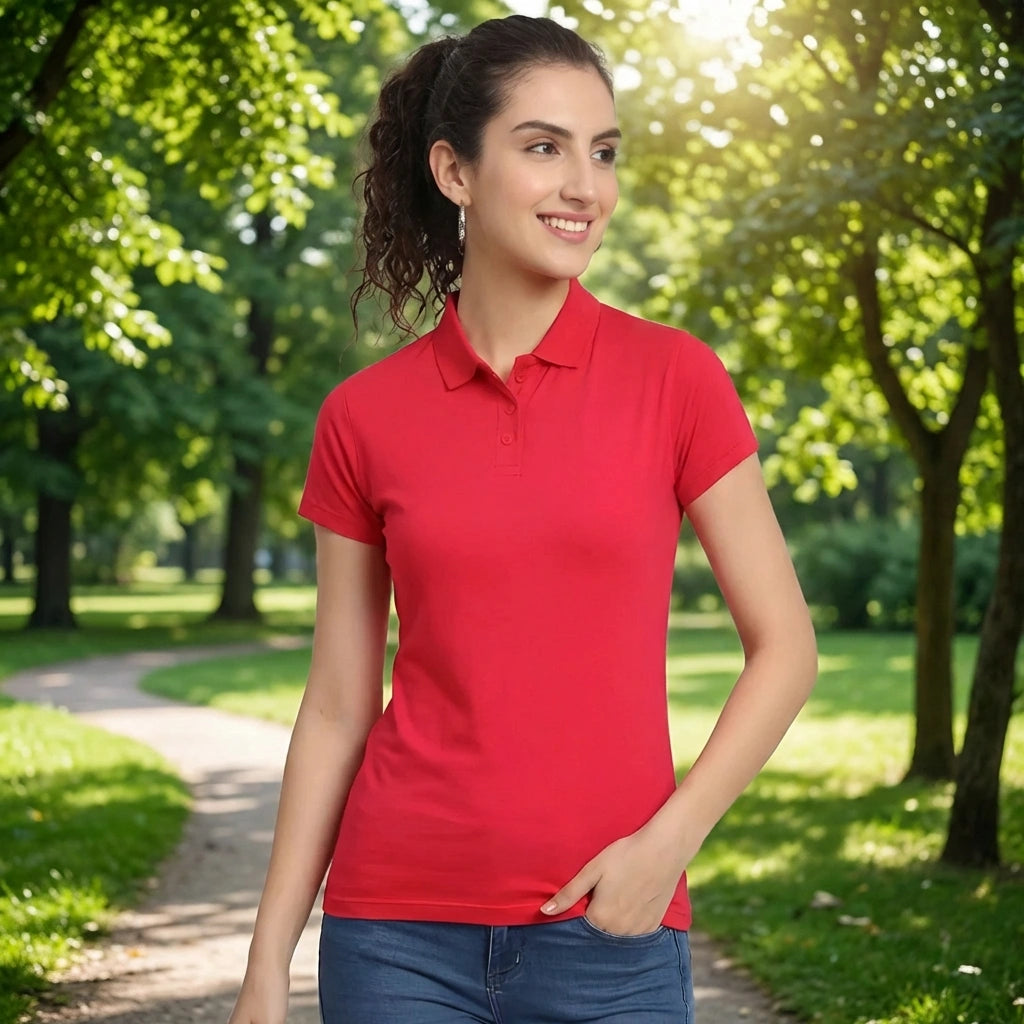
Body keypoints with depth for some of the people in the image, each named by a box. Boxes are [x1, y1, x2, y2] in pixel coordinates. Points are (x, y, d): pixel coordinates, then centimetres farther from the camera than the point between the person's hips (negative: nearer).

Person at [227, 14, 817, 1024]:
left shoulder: (675, 379, -3)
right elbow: (336, 706, 5)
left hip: (609, 929, -1)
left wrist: (669, 841, -10)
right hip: (401, 931, 1)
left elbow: (784, 647, 1)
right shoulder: (364, 418, 1)